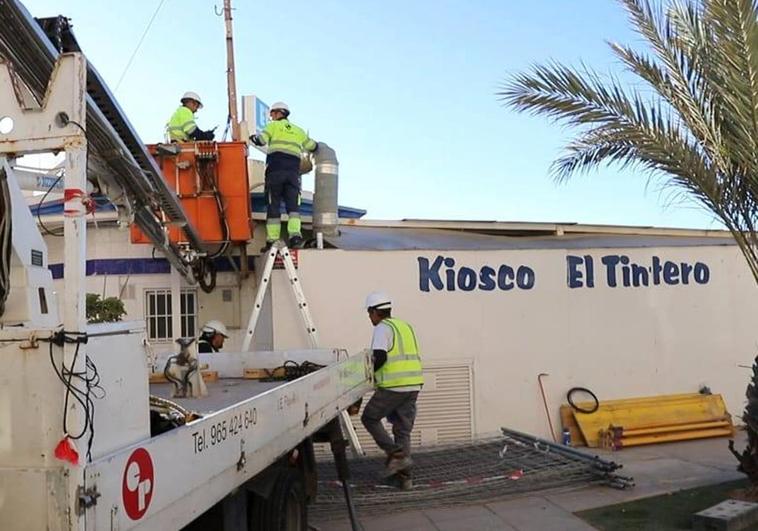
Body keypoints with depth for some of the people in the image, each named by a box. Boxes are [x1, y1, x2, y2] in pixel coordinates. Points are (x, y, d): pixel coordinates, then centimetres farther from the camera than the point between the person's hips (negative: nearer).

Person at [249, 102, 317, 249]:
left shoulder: (273, 126, 11)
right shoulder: (298, 131, 22)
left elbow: (261, 141, -2)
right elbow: (313, 147, 30)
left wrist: (253, 137, 20)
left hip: (275, 170, -2)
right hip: (293, 172, 2)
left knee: (273, 205, 0)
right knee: (293, 205, -1)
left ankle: (272, 240, -3)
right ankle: (295, 234, -22)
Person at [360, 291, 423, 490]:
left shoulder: (383, 328, -5)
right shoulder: (406, 326, 20)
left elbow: (380, 357, -19)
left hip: (393, 386, -7)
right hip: (413, 385, 8)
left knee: (369, 418, 10)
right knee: (403, 429, 11)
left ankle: (397, 454, -1)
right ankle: (404, 477, 10)